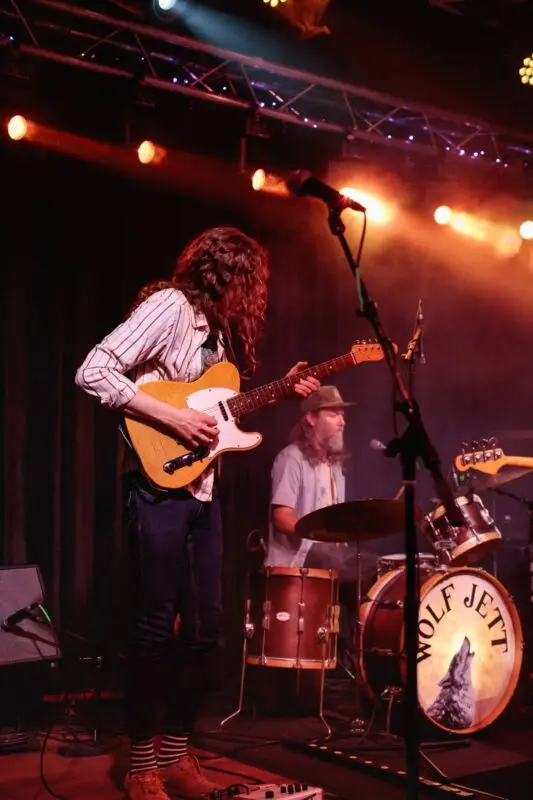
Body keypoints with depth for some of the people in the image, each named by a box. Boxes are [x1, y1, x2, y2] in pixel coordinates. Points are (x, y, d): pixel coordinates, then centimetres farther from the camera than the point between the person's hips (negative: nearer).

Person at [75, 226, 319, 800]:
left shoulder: (215, 324, 16)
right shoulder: (171, 305, -10)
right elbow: (92, 373, -19)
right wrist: (173, 418, -21)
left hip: (201, 490, 9)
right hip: (159, 485, -9)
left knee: (205, 628, 10)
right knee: (156, 627, -4)